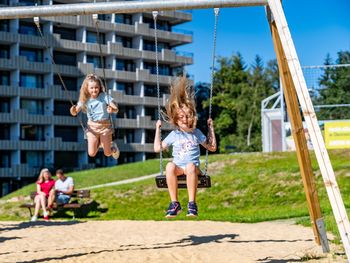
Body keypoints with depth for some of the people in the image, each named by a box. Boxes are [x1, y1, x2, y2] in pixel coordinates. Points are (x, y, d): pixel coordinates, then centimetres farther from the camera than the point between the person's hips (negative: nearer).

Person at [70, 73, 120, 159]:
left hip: (105, 126, -2)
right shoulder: (85, 100, -8)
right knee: (91, 154, 0)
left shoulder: (104, 97, -15)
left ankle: (113, 147, 42)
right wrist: (73, 110, -27)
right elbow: (75, 112, -3)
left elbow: (116, 109, -14)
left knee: (107, 154, 4)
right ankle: (99, 142, 33)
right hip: (92, 127, 2)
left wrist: (111, 110, -38)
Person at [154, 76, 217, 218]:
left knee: (190, 166, -39)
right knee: (170, 165, -36)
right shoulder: (174, 135, 12)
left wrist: (211, 128, 14)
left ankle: (192, 203, -37)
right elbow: (157, 148, 12)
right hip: (178, 168, 1)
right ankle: (174, 203, -31)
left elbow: (212, 148, 18)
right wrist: (158, 129, 13)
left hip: (194, 168, -1)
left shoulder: (196, 133, 13)